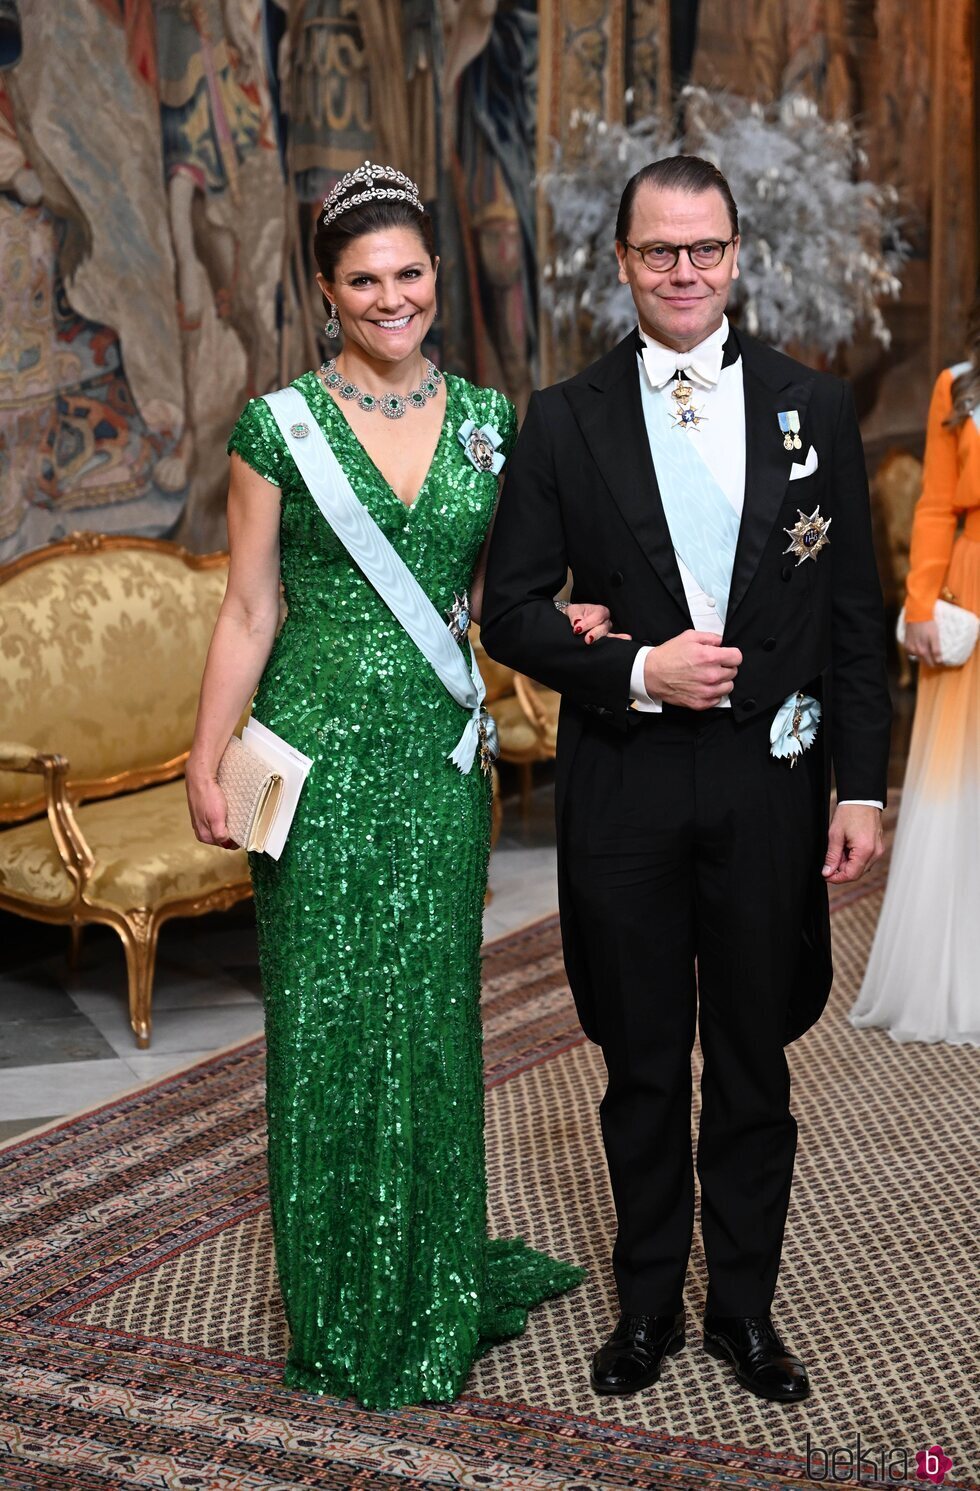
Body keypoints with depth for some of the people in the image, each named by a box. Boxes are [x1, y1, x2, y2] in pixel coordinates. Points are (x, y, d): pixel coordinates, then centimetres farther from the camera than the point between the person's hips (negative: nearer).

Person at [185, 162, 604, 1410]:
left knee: (428, 1013, 8)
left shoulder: (490, 420, 7)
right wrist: (206, 762, -5)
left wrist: (559, 621, -4)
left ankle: (435, 1297, 26)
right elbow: (248, 613, 0)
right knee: (322, 1017, 4)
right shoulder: (279, 427, -2)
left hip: (438, 753, 2)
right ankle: (340, 1311, 21)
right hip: (319, 747, -2)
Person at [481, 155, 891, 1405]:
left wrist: (862, 787, -2)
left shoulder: (815, 407, 3)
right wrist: (636, 671, -15)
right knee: (643, 1067, 12)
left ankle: (744, 1306, 29)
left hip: (771, 784, 1)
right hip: (624, 789, 0)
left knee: (754, 1062, 12)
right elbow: (513, 612, 0)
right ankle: (647, 1304, 29)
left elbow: (855, 614, 3)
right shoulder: (565, 422, 0)